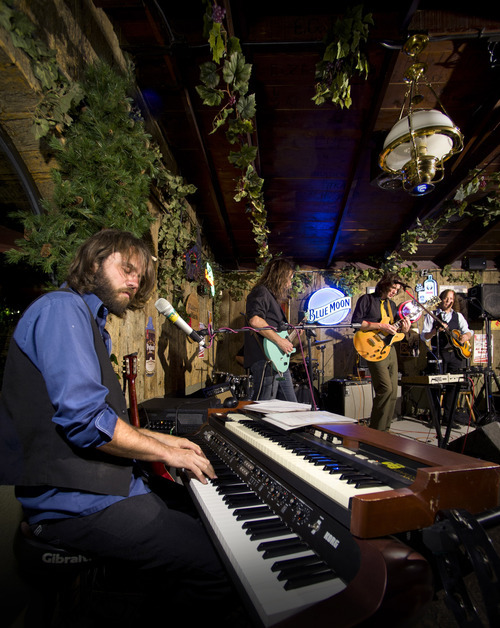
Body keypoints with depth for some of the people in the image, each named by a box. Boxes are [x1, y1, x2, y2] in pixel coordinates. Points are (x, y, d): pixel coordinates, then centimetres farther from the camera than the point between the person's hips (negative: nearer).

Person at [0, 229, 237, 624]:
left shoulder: (88, 319, 21)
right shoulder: (63, 308, -13)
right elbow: (83, 417, -25)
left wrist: (159, 439, 13)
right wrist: (166, 452, -12)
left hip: (100, 482, 11)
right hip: (75, 501, -11)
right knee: (220, 566, -17)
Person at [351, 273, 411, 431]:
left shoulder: (392, 305, 20)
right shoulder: (367, 299, -3)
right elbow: (355, 323, -13)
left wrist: (404, 330, 1)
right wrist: (380, 326, -17)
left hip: (390, 348, 8)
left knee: (393, 391, 6)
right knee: (386, 388, -16)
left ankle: (384, 430, 17)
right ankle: (376, 430, -4)